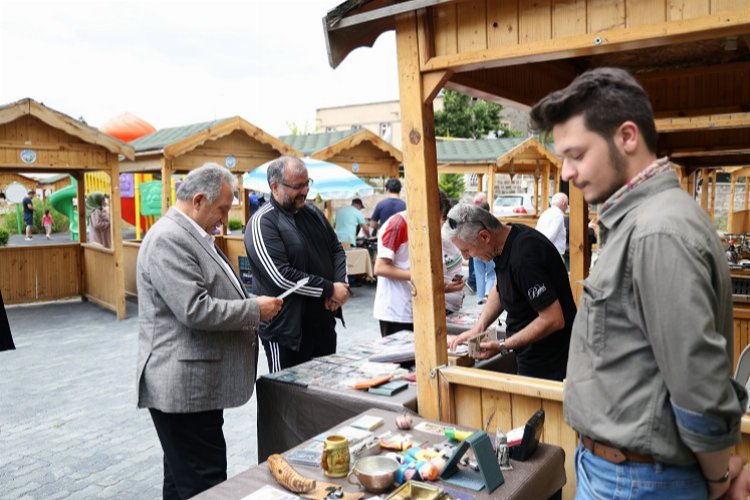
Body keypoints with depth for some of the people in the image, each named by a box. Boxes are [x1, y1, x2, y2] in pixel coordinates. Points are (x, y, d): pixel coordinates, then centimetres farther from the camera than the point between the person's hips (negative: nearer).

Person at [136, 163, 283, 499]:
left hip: (196, 384, 11)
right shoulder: (169, 239, -17)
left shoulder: (190, 235, 16)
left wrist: (250, 308, 11)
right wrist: (254, 309, -14)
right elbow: (195, 310, -24)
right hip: (185, 387, -10)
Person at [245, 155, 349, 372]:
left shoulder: (313, 212, 9)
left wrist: (341, 284, -5)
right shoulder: (262, 223, -14)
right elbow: (281, 276, -22)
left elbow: (337, 249, 15)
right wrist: (330, 290, -17)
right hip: (286, 330, -7)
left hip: (324, 324, 7)